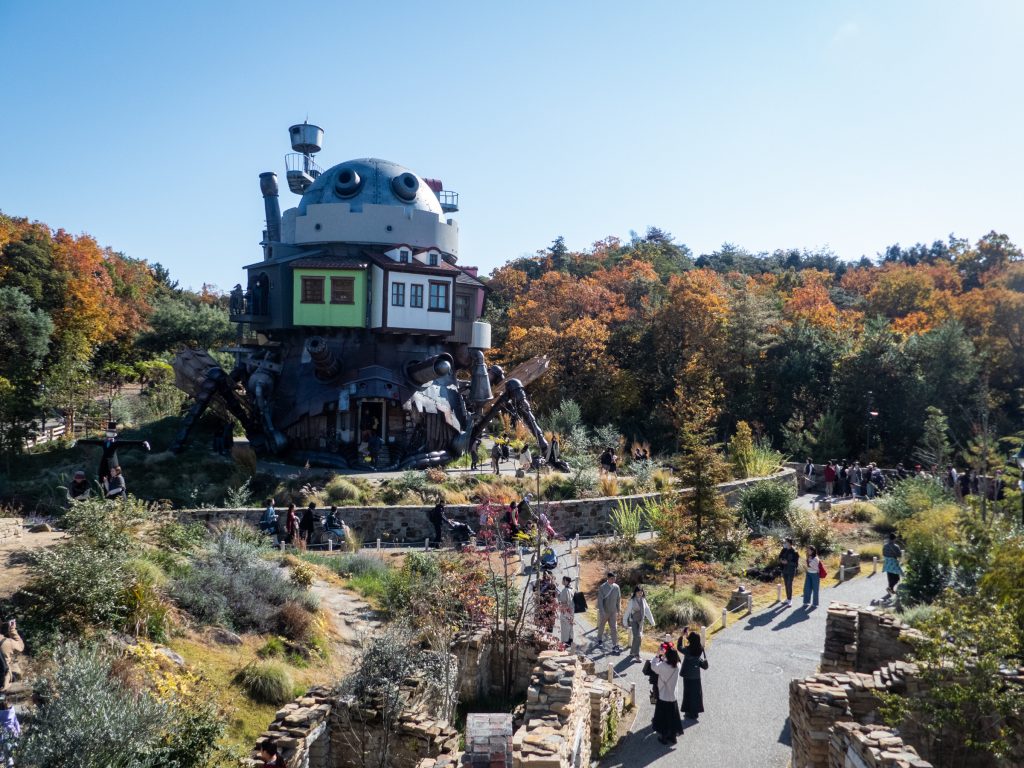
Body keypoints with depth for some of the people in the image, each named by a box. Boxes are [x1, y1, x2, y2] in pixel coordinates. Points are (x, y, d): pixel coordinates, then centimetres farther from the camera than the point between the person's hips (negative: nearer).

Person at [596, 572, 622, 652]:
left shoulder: (616, 587, -5)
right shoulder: (602, 587, -16)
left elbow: (618, 599, 5)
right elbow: (600, 600, -15)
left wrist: (618, 611, 7)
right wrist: (602, 612, -19)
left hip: (613, 612, 2)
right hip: (604, 612, -2)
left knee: (614, 628, -3)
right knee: (601, 627, 17)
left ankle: (615, 646, -1)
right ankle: (600, 640, 40)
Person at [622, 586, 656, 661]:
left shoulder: (643, 600, 3)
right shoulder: (632, 601, -11)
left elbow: (647, 611, 7)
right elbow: (627, 611, -6)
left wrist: (652, 621, 7)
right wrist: (625, 621, -3)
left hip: (641, 621, 5)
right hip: (633, 621, -5)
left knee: (636, 638, 11)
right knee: (637, 637, -13)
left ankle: (632, 652, 28)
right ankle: (637, 655, -4)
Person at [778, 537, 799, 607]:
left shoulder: (794, 552, -16)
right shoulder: (784, 550, 2)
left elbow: (796, 563, -15)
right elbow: (780, 557, 13)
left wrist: (788, 562, -23)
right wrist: (781, 560, -8)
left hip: (791, 571, -6)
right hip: (784, 570, 6)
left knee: (789, 585, -5)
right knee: (786, 585, 14)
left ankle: (790, 601, 5)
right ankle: (788, 599, 26)